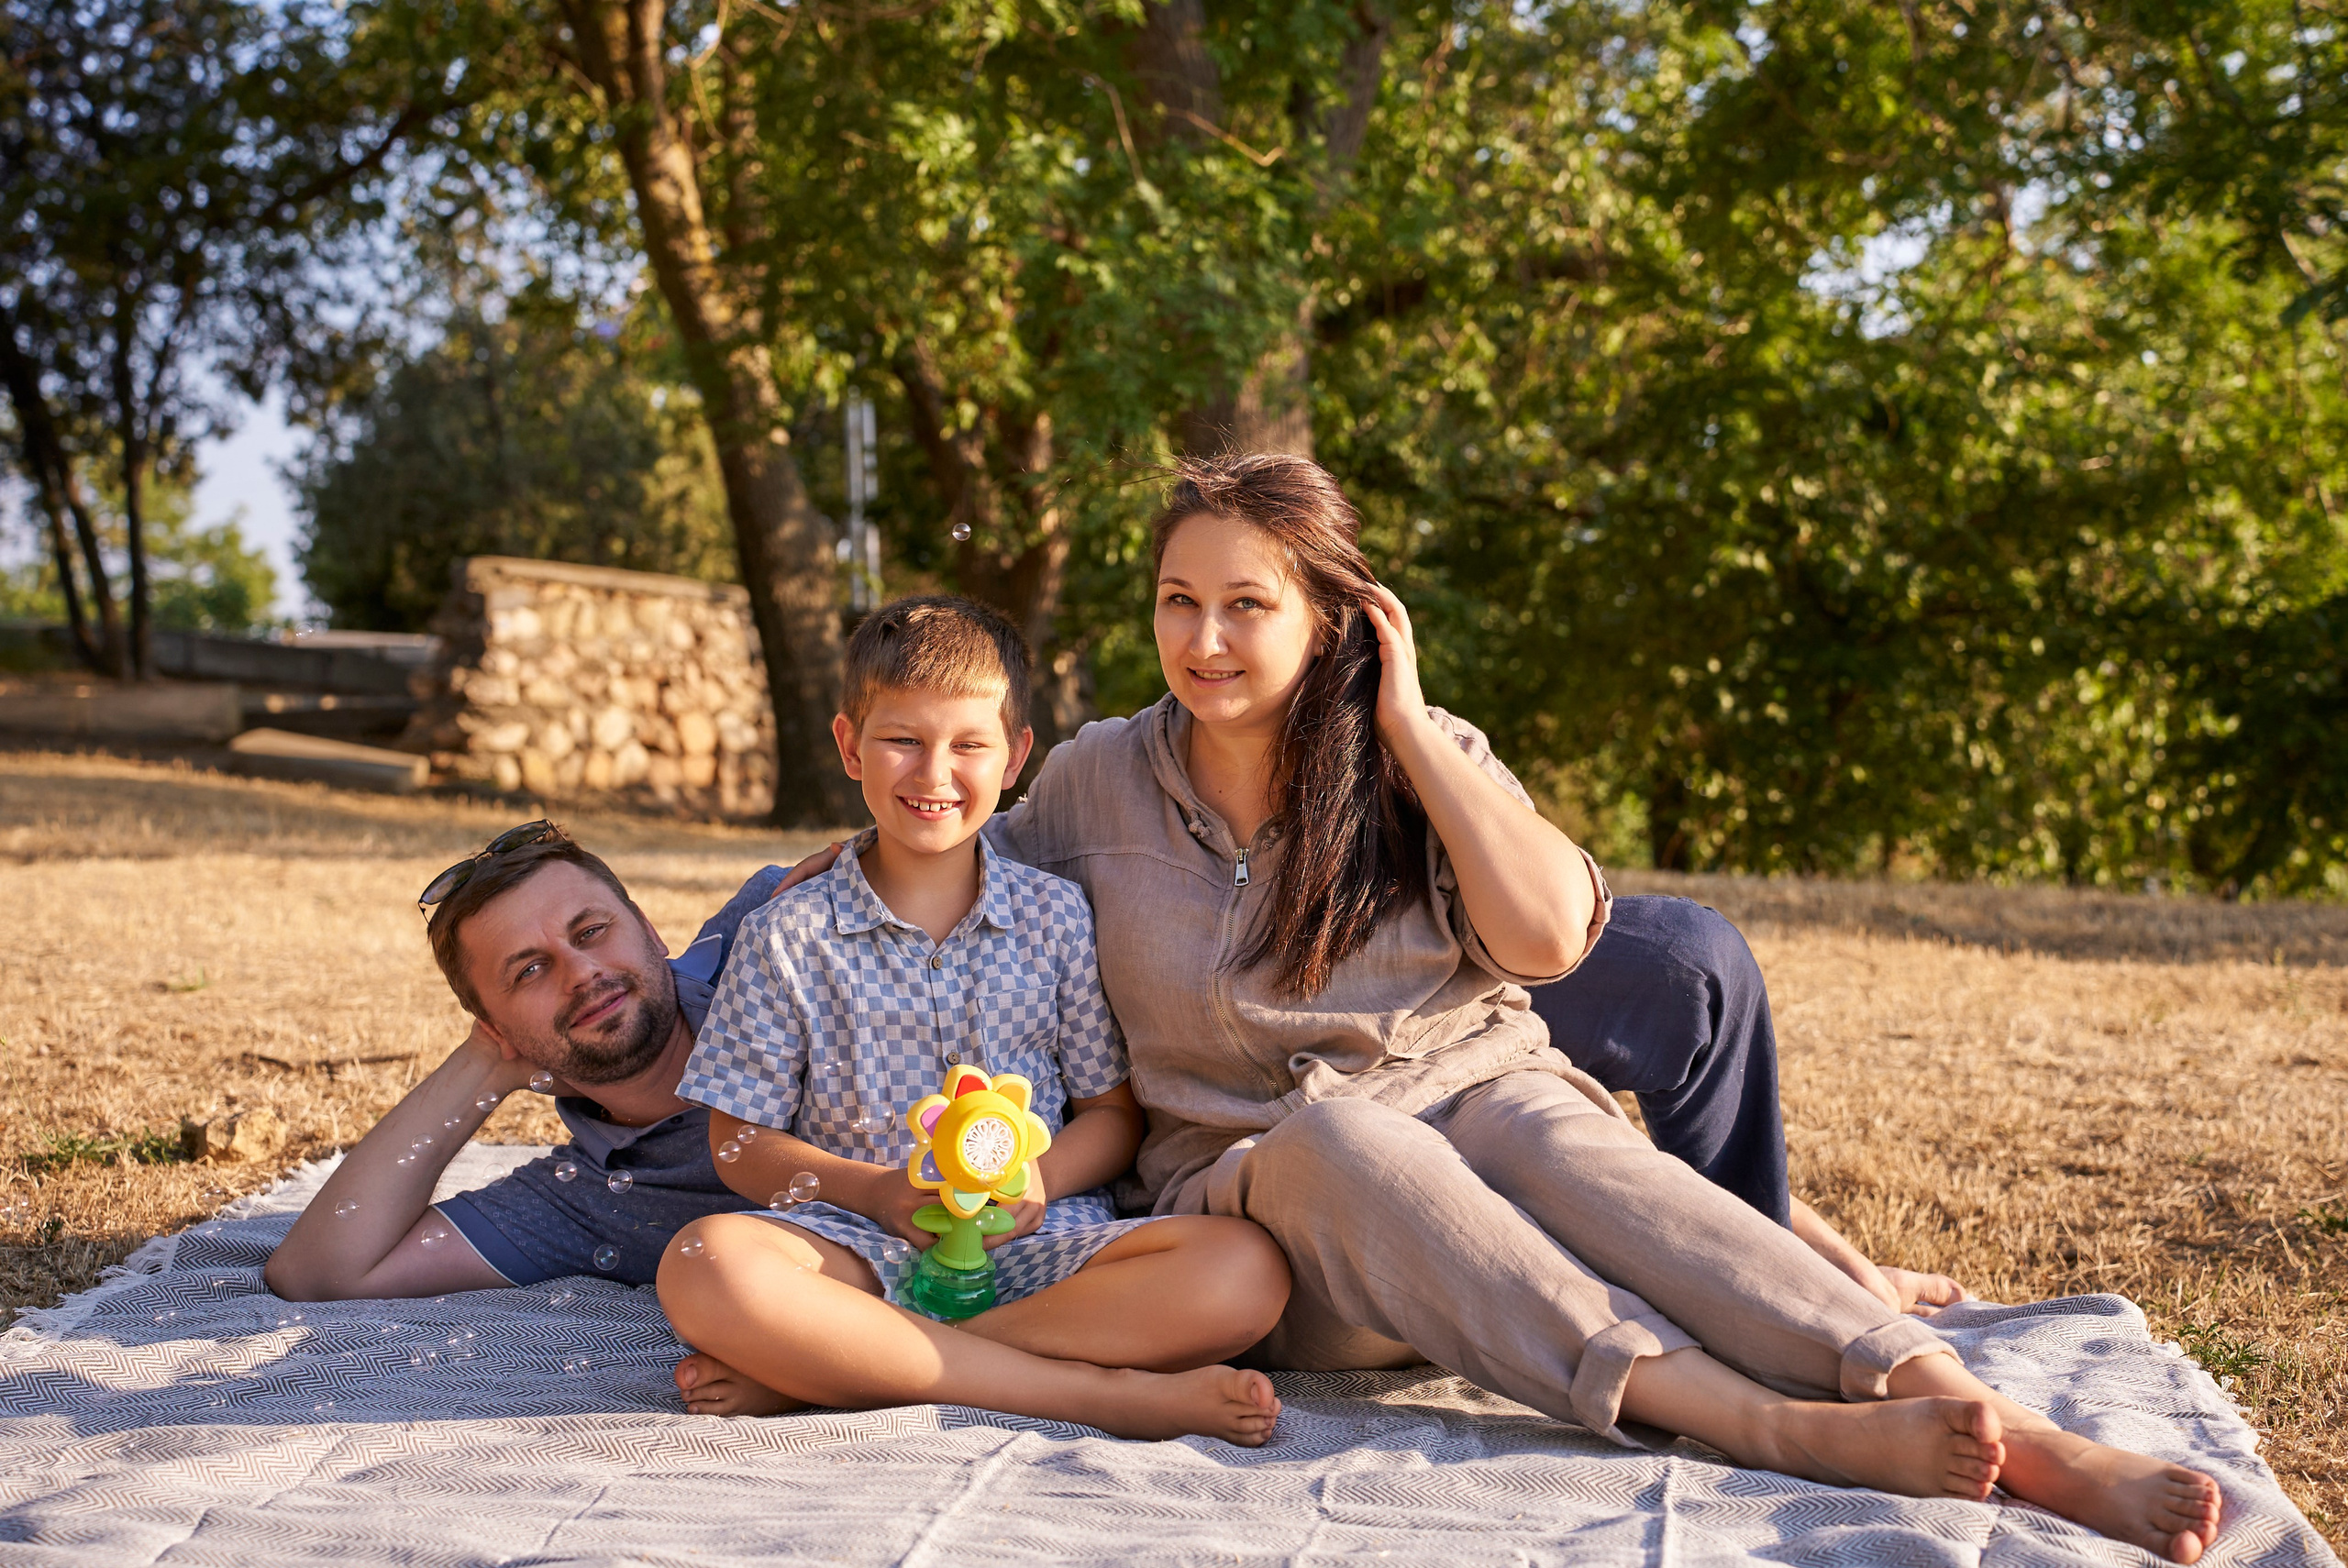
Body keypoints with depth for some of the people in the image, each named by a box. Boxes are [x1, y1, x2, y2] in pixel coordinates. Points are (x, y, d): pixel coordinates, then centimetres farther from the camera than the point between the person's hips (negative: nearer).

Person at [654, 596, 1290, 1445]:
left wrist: (1039, 1179, -11)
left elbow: (1114, 1114, 11)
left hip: (1035, 1246, 2)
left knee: (1245, 1270, -25)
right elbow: (741, 1142, 6)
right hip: (859, 1246, -1)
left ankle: (819, 1367, -27)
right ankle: (1099, 1391, -29)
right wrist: (874, 1192, -12)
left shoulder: (1057, 918, 9)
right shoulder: (788, 936, 6)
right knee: (702, 1265, -34)